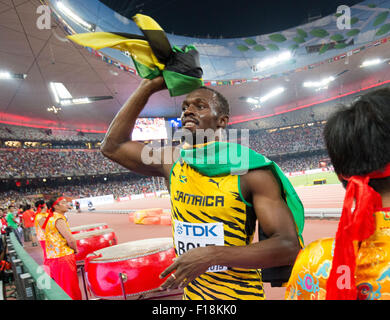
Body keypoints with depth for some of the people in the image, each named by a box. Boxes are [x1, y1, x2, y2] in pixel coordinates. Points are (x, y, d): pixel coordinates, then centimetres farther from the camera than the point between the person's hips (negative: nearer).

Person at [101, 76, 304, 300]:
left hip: (241, 293, -4)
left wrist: (212, 254, -33)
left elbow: (289, 247, -22)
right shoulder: (173, 163, -5)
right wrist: (149, 86, -7)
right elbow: (112, 146, -2)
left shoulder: (251, 173, -19)